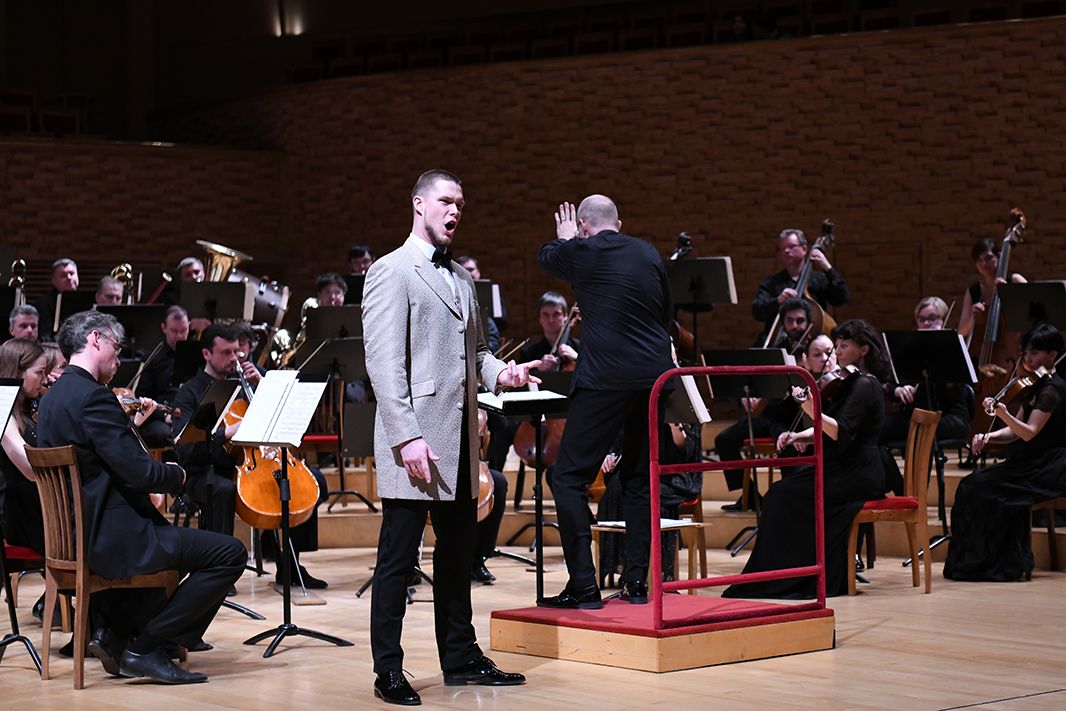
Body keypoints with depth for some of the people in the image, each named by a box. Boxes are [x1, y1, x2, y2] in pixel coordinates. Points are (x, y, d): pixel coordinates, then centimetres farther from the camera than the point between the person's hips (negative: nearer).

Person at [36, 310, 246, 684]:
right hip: (110, 537, -11)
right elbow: (139, 473, -22)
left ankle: (115, 632, 20)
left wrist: (131, 425, 13)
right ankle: (145, 648, -6)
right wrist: (176, 474, -2)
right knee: (230, 553, -10)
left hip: (74, 534, 11)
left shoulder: (52, 398, 12)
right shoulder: (93, 397, -19)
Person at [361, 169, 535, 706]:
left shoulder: (461, 278, 18)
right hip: (415, 442, -8)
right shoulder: (392, 272, -7)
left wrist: (500, 373, 3)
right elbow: (384, 363, -14)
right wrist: (407, 437, -21)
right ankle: (388, 672, 3)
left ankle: (460, 657, 24)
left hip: (460, 440, 8)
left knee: (457, 553, 14)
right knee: (397, 558, -2)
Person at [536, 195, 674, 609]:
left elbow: (545, 258, 21)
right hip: (655, 377, 6)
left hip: (606, 378, -6)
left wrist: (565, 237, 41)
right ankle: (637, 581, 14)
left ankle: (583, 586, -5)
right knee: (639, 478, 17)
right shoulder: (649, 254, 11)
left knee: (569, 478, 1)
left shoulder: (582, 252, -3)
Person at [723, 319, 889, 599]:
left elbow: (841, 432, -24)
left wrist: (811, 410, -37)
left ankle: (778, 579, -10)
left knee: (783, 496, -16)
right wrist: (799, 436, 3)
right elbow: (829, 430, 20)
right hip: (845, 471, 10)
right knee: (782, 494, -2)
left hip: (856, 477, -10)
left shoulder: (864, 385, -13)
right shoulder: (852, 382, 18)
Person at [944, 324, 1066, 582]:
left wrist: (1004, 414, -38)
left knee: (981, 488, -18)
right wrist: (988, 437, -4)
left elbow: (1029, 432, -23)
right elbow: (1015, 432, 14)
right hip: (1031, 465, 9)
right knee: (972, 485, -5)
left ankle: (1005, 565, -8)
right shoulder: (1036, 386, 15)